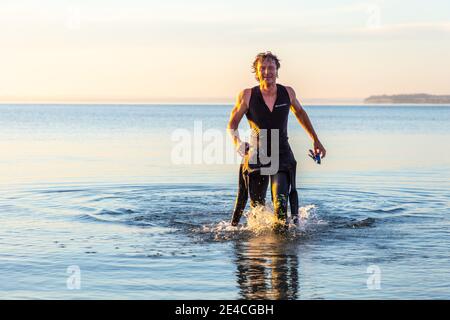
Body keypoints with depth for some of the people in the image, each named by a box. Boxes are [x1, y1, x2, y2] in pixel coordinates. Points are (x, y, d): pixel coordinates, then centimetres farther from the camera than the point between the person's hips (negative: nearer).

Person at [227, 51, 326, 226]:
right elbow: (232, 124, -3)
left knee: (281, 203, -17)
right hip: (256, 156, -1)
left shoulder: (287, 92, -4)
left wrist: (315, 140, 22)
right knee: (257, 206, 6)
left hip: (282, 155, 1)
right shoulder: (247, 96, -11)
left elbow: (300, 112, 17)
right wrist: (237, 142, -25)